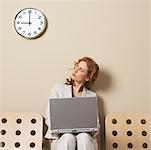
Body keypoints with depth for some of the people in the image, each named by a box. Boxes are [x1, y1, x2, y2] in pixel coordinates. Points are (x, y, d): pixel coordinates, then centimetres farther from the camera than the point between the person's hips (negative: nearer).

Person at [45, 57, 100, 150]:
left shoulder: (92, 96, 14)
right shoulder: (59, 88, 12)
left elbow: (96, 124, 10)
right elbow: (49, 117, 6)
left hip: (84, 136, 1)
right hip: (63, 136, 0)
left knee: (83, 137, -34)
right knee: (68, 137, -35)